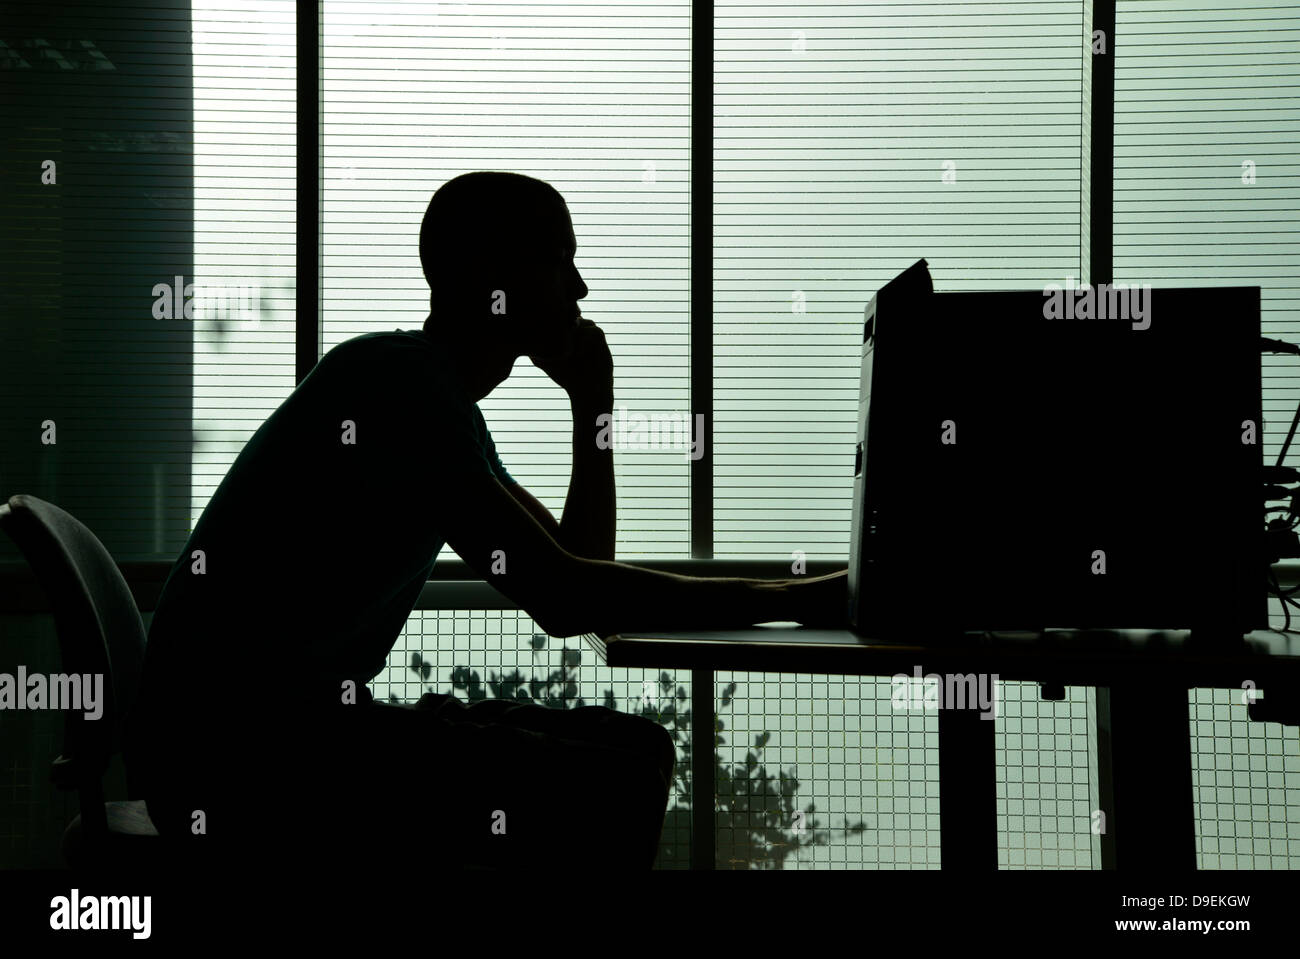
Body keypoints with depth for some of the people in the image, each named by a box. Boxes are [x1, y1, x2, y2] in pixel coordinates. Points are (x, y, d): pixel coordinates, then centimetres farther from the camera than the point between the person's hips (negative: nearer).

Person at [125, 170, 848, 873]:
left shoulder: (446, 408, 17)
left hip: (312, 726, 10)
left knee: (635, 749, 7)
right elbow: (562, 600, -23)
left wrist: (593, 401, 13)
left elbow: (580, 572, 19)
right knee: (613, 788, -19)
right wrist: (803, 601, -19)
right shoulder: (390, 378, -15)